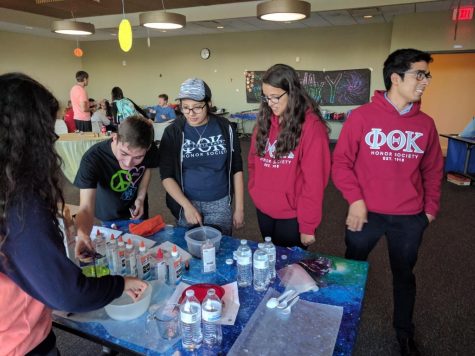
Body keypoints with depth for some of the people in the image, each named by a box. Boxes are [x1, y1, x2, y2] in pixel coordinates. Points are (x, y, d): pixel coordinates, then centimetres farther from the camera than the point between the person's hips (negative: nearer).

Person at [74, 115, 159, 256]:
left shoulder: (150, 151, -30)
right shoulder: (92, 159, -39)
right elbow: (86, 207, -42)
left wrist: (141, 198, -15)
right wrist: (83, 235, -62)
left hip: (136, 207, 2)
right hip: (109, 214, -2)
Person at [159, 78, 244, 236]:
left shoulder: (225, 128, -3)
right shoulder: (173, 132, -5)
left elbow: (237, 169, 1)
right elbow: (166, 175, -5)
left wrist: (239, 208, 1)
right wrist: (187, 206, -15)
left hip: (220, 203, 1)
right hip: (187, 203, 0)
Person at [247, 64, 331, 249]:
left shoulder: (310, 125, -14)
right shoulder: (265, 120, 4)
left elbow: (314, 180, -15)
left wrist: (308, 225, -14)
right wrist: (255, 190, -1)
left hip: (291, 215, -5)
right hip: (263, 209, 6)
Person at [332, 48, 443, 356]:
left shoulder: (426, 124, 2)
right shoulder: (362, 116, -10)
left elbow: (433, 171, 10)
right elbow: (341, 161, -8)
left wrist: (430, 209, 9)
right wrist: (355, 199, -15)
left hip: (410, 218, 3)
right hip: (366, 213, -3)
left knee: (404, 275, 20)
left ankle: (404, 331, 43)